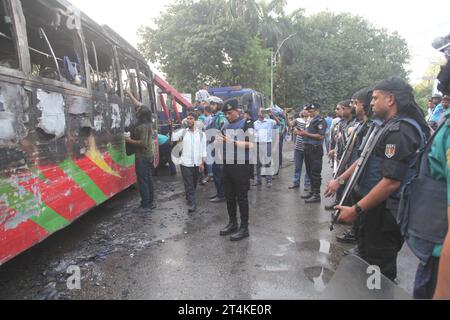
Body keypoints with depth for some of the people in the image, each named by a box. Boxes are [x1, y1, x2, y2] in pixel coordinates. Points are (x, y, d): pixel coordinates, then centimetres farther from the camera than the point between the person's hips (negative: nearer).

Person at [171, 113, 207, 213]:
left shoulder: (201, 134, 2)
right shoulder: (183, 132, 1)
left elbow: (203, 149, 1)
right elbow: (172, 138, -10)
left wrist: (202, 163, -4)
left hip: (197, 163, 2)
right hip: (186, 163, -2)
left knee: (194, 184, 17)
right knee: (188, 185, -2)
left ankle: (189, 198, 40)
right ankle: (192, 204, 2)